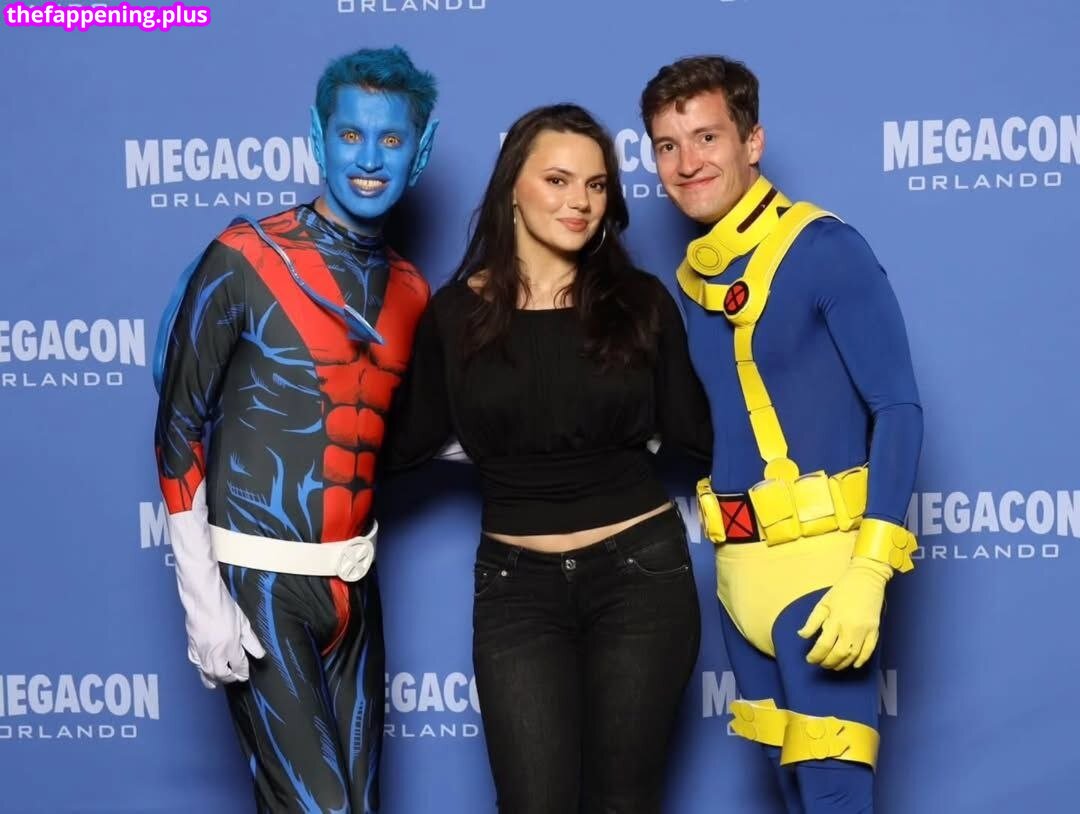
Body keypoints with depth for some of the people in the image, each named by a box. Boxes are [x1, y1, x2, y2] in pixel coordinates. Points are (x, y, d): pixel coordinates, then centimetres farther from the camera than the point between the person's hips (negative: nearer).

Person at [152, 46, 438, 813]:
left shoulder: (411, 290, 7)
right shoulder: (246, 257, -9)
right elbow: (178, 428, -8)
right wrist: (203, 600, -13)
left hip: (352, 578, 6)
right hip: (258, 576, -5)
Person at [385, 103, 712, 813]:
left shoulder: (639, 301, -2)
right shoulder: (457, 311, -2)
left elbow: (692, 428, 3)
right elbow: (407, 441, 6)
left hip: (641, 571, 0)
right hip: (517, 584, 0)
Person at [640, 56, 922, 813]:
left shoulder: (824, 249, -10)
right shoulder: (690, 279, 10)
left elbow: (898, 408, -14)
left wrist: (869, 570, -22)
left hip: (823, 560, -7)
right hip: (739, 567, 7)